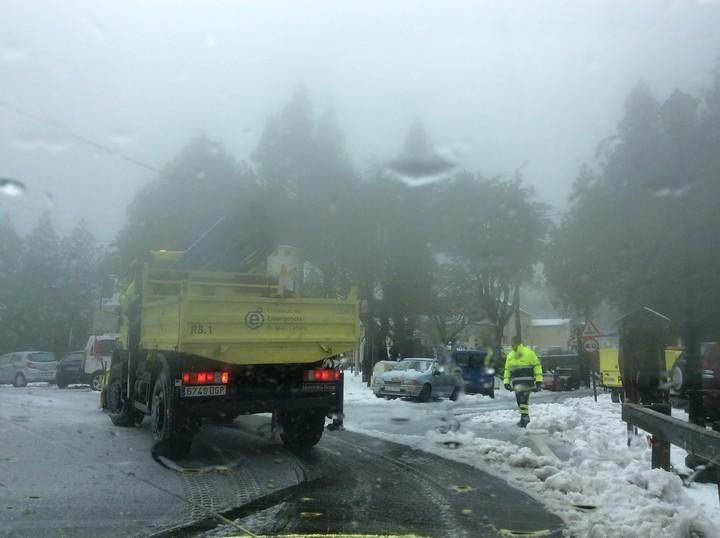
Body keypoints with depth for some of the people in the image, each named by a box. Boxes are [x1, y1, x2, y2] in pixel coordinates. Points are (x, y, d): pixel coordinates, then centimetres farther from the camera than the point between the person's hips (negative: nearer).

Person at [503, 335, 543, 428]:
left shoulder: (528, 352, -2)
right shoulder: (510, 355, 15)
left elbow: (537, 365, -2)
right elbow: (507, 369, 21)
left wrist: (539, 380, -7)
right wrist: (506, 381, 12)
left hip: (527, 380, -6)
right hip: (516, 381, 6)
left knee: (524, 398, -15)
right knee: (519, 399, 8)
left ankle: (524, 417, -11)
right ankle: (525, 417, 21)